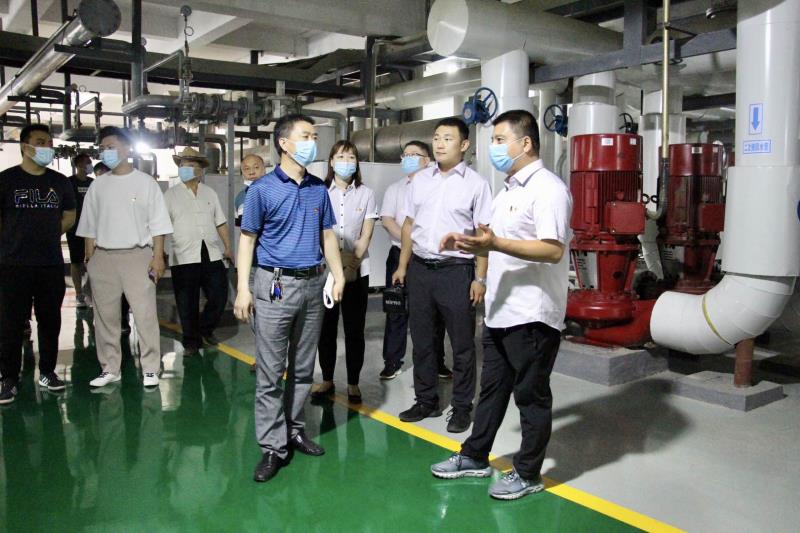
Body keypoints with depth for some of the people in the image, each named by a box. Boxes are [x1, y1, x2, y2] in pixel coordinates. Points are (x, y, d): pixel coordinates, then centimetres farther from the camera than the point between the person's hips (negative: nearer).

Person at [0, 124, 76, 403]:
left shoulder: (60, 181, 9)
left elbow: (69, 215, 18)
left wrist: (47, 234, 9)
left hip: (52, 264, 3)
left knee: (50, 320, 9)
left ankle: (47, 372, 22)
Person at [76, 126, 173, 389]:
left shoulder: (145, 182, 2)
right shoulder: (98, 185, 10)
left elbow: (157, 224, -2)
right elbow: (90, 227, 12)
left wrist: (158, 256, -9)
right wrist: (90, 259, 6)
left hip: (137, 256, -3)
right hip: (103, 257, 4)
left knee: (145, 314, -4)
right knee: (105, 316, 7)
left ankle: (150, 369, 5)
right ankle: (109, 369, 18)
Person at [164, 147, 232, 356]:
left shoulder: (210, 193, 13)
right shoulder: (171, 195, 4)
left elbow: (221, 223, 14)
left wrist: (227, 247, 10)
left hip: (211, 255, 3)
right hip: (184, 258, -2)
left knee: (219, 296, 3)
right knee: (187, 304, 4)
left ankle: (206, 329, 28)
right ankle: (191, 342, 20)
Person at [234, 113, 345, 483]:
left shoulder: (319, 189, 8)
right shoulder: (263, 189, -5)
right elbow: (247, 239, -4)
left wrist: (338, 274, 4)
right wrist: (243, 289, -10)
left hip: (313, 285, 5)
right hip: (276, 285, -4)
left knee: (303, 368, 13)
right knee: (271, 372, -1)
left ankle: (294, 429, 28)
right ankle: (273, 446, 8)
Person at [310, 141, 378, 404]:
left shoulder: (366, 194, 3)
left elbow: (366, 236, 0)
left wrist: (352, 261, -11)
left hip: (357, 271, 0)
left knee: (354, 330, 4)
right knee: (326, 328, 7)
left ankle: (353, 383, 15)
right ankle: (327, 380, 21)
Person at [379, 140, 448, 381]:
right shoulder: (394, 188, 11)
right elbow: (387, 220, -1)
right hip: (401, 255, 2)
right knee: (396, 310, 4)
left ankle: (437, 361, 17)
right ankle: (392, 362, 13)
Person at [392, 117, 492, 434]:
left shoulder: (476, 184, -4)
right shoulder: (420, 180, 9)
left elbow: (483, 234, -6)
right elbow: (409, 224, 13)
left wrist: (480, 278, -10)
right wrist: (402, 265, 10)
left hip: (456, 271, -4)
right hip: (420, 269, 5)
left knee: (462, 344, 6)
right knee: (421, 339, 13)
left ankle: (462, 407, 20)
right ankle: (426, 401, 29)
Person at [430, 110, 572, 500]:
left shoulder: (548, 188, -15)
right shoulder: (510, 189, 16)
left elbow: (553, 250, -25)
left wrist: (495, 243, -29)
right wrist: (468, 244, 7)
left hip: (532, 316, -9)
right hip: (500, 312, 9)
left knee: (531, 395, 5)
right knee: (492, 389, 18)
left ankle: (528, 473, 20)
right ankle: (474, 457, 32)